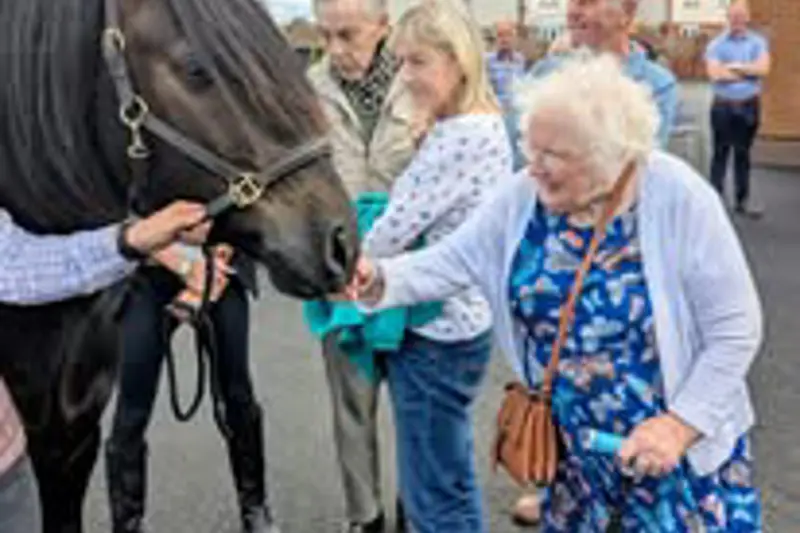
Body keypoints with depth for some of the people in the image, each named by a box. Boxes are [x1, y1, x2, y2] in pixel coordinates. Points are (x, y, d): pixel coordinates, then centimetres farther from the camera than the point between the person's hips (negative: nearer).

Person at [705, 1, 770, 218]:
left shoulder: (758, 42, 3)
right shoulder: (716, 44, -2)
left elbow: (763, 68, -12)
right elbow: (715, 73, -16)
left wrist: (734, 66, -12)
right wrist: (749, 71, -9)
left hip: (749, 106, 2)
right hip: (723, 106, -2)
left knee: (743, 153, 10)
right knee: (720, 153, 2)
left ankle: (743, 200, 17)